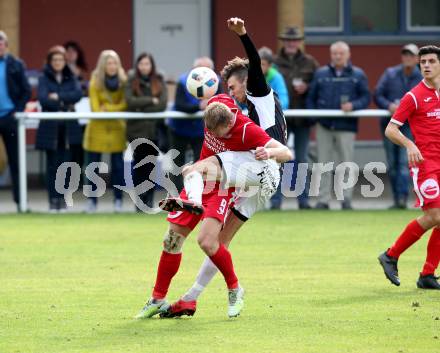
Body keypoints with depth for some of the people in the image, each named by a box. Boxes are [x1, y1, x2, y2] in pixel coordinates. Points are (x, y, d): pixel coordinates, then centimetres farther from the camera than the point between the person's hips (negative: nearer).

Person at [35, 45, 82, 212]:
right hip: (50, 127, -2)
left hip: (68, 127, 2)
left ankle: (63, 198, 4)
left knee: (66, 162, -1)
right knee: (52, 164, -4)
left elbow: (78, 94, -6)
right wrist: (64, 104, -12)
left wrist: (58, 97, -13)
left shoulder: (71, 78, 11)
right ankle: (53, 199, -1)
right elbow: (43, 99, -11)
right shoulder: (44, 79, 4)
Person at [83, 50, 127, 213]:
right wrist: (116, 109, -13)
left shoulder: (123, 81, -3)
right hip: (98, 128, -1)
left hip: (117, 128, 1)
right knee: (93, 164, -2)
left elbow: (124, 104, -7)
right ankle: (92, 200, 5)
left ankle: (118, 200, 9)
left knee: (118, 165, 2)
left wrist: (107, 108, -15)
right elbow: (95, 108, -9)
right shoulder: (95, 82, -6)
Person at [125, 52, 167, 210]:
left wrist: (141, 107, -10)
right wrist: (151, 101, -12)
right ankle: (140, 200, 3)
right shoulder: (131, 81, 3)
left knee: (151, 165, 1)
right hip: (137, 129, -1)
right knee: (139, 164, -2)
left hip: (154, 128, 1)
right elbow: (130, 101, -11)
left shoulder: (159, 81, 7)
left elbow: (163, 104, -5)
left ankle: (149, 200, 6)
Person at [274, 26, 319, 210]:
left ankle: (303, 199, 13)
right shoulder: (274, 62, 1)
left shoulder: (309, 63, 6)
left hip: (302, 117, 2)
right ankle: (276, 199, 2)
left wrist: (306, 87, -12)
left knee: (302, 159, 8)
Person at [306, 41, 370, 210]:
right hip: (324, 126, 2)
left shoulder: (357, 75, 6)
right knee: (323, 163, 2)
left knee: (346, 162, -3)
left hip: (346, 126, -2)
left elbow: (366, 98, 3)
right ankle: (323, 199, 6)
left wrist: (353, 105, -16)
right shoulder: (321, 74, 11)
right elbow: (311, 97, 13)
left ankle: (346, 198, 4)